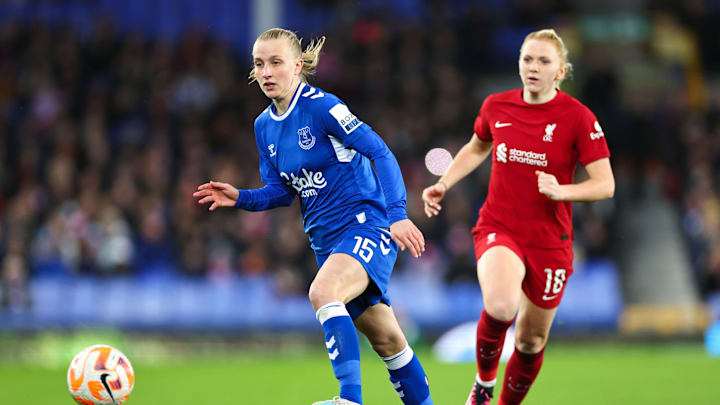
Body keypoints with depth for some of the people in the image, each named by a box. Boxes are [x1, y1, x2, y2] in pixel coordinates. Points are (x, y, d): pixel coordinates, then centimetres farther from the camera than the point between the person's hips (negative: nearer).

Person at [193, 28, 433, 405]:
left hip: (366, 224, -8)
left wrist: (398, 215, -25)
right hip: (326, 239, 8)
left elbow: (380, 152, -17)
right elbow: (283, 191, 16)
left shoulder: (320, 105, -14)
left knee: (322, 291, -32)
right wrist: (241, 198, -3)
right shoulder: (264, 126, 8)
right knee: (385, 339, 13)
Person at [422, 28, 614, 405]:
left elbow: (605, 184, -10)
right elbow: (477, 148, 22)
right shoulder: (496, 106, 0)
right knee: (501, 306, -30)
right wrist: (443, 184, 11)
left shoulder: (578, 117, -10)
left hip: (549, 240, 0)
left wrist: (561, 191, -27)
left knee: (532, 338, 9)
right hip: (498, 228, 0)